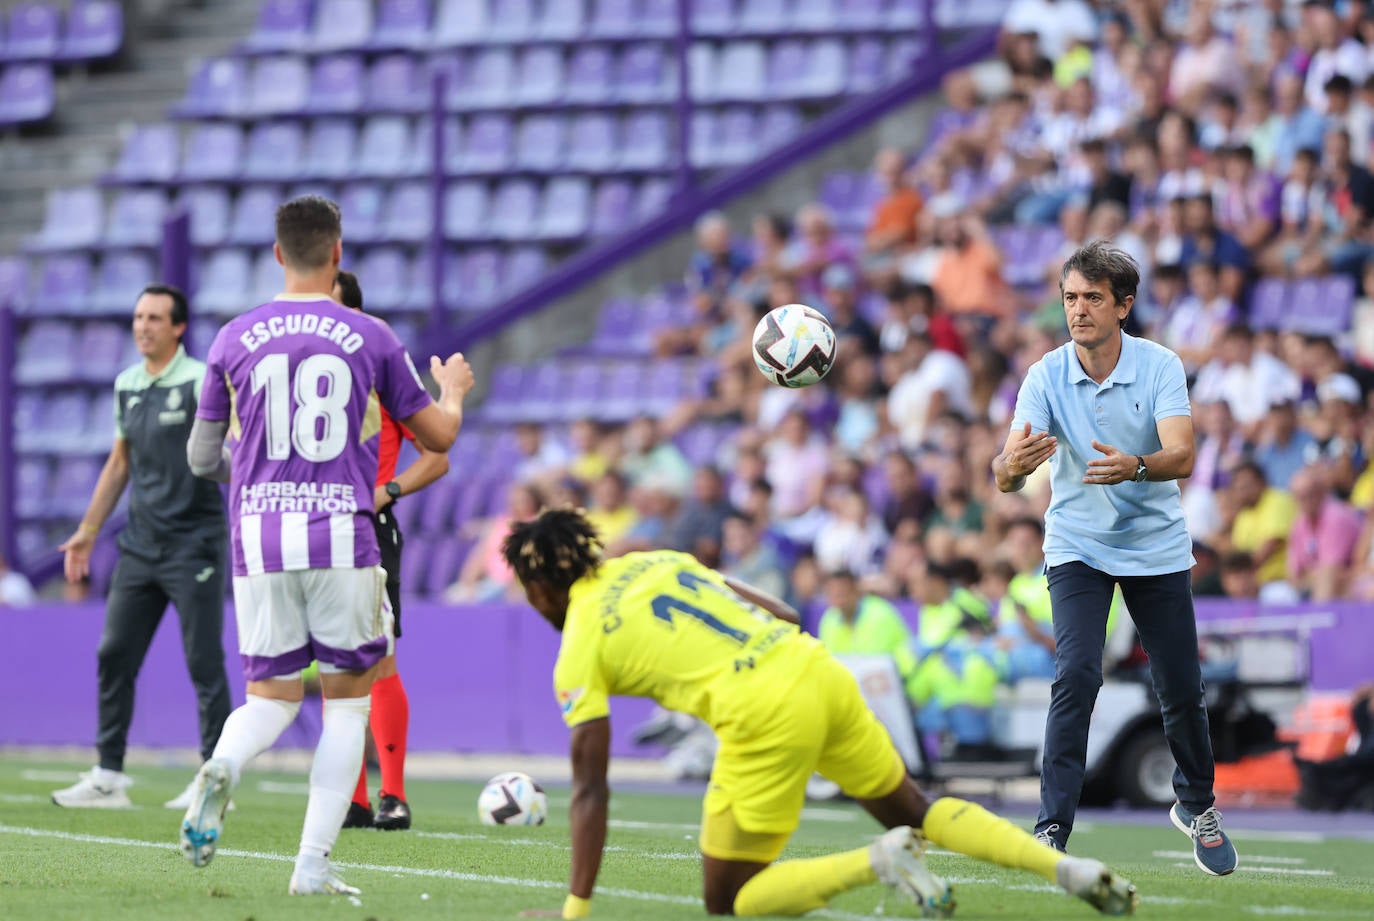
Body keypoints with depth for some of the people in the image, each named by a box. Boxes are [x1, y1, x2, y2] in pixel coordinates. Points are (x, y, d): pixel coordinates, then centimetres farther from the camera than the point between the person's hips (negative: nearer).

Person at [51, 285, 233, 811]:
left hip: (193, 544, -7)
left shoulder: (199, 382, -8)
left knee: (204, 663, -4)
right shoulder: (126, 384, 12)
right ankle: (108, 777, 10)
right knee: (114, 655, 4)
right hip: (140, 544, 7)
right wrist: (88, 531, 21)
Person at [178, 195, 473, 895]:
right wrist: (454, 390, 33)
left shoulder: (234, 339, 6)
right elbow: (439, 436, 10)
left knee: (270, 698, 12)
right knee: (348, 701, 10)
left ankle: (222, 767, -23)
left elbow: (202, 457, 13)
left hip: (259, 539, 2)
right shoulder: (370, 338, 1)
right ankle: (314, 863, 0)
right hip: (343, 536, -2)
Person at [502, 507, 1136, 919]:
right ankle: (1066, 867, 8)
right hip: (817, 668, 7)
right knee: (913, 811, 25)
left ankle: (879, 862, -13)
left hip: (763, 714, -7)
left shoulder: (578, 651, 4)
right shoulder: (650, 563, 22)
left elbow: (590, 792, 0)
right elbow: (781, 615, 19)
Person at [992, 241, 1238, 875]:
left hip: (1156, 546, 1)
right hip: (1077, 546, -1)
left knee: (1181, 688, 4)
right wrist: (1012, 464, -46)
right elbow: (1007, 475, -22)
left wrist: (1135, 466, -48)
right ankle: (1051, 830, -17)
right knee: (1077, 676, -20)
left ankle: (1197, 806, 31)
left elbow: (1181, 456, -26)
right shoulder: (1046, 377, -13)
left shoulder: (1161, 367, -14)